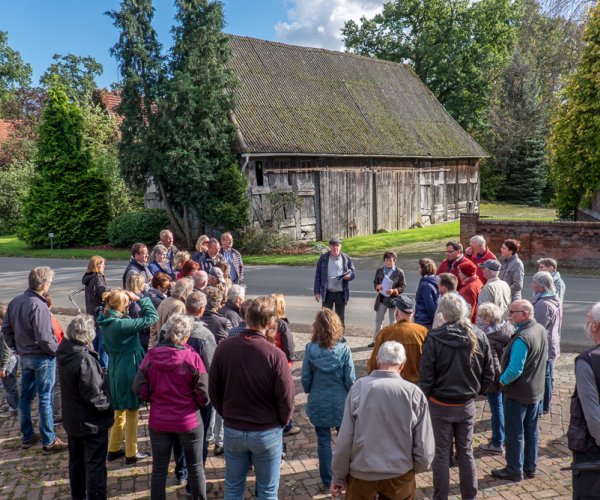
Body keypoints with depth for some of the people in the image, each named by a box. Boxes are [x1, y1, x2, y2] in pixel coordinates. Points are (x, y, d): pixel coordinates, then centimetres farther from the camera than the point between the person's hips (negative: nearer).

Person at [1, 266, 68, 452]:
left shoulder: (15, 301, 1)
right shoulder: (38, 306, -24)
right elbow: (44, 338, -25)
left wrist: (16, 348, 16)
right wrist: (57, 351, -9)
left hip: (24, 357, 8)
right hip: (42, 358, -8)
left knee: (25, 396, 17)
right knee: (45, 399, 2)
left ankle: (27, 437, 29)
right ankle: (49, 442, 11)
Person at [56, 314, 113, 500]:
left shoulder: (64, 352, -6)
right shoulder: (85, 360, -31)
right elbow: (95, 399, -28)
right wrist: (109, 404, -9)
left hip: (72, 420, 8)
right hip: (91, 423, -8)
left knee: (76, 460, 23)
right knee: (95, 464, 7)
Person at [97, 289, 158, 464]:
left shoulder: (106, 322, -1)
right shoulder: (121, 324, -26)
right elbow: (152, 318, -23)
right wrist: (139, 299, -16)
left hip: (115, 371, 8)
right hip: (128, 371, -8)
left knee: (119, 412, 22)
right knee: (132, 413, 8)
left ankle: (113, 449, 33)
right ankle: (131, 453, 19)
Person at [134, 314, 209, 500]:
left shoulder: (151, 355, -10)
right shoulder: (192, 357, -17)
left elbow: (139, 389, -6)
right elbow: (203, 394, -15)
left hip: (159, 421, 2)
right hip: (189, 421, -2)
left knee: (159, 470, 16)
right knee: (196, 468, 16)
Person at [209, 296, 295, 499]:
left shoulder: (224, 347, -12)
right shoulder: (275, 354, -22)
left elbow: (213, 389, -2)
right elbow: (286, 398, -15)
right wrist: (282, 422, 5)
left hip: (232, 430, 3)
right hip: (267, 432, -3)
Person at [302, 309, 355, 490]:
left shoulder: (310, 348, -13)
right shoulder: (343, 349, -15)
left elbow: (305, 378, -6)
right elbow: (350, 379, -11)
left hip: (318, 403, 0)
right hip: (340, 402, 0)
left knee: (324, 441, 12)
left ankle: (328, 480, 20)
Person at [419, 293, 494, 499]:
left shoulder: (434, 338, -19)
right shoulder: (478, 336, -7)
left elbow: (426, 376, -15)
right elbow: (489, 373, 0)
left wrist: (424, 397, -1)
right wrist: (476, 390, 14)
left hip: (440, 404, -3)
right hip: (467, 404, 3)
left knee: (442, 452, 9)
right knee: (466, 451, 17)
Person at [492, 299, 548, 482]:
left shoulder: (522, 338, -29)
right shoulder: (541, 330, -1)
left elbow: (514, 370, -29)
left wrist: (503, 381, -12)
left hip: (518, 393, -9)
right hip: (537, 391, 9)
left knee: (514, 434, 7)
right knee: (531, 431, 19)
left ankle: (514, 470, 18)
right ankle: (530, 467, 31)